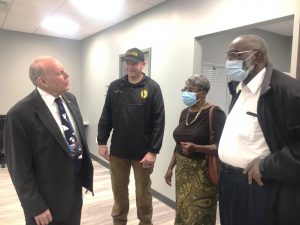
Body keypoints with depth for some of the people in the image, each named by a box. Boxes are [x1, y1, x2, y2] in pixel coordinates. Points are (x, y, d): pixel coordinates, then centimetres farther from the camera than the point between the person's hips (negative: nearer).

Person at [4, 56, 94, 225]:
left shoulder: (70, 98, -1)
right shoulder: (21, 114, -22)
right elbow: (19, 167, -17)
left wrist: (85, 175, 11)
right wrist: (36, 207, -13)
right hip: (47, 200, -6)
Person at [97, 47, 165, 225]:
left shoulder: (152, 88, -6)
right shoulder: (115, 87, 3)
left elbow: (159, 122, -9)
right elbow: (106, 117, 6)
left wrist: (153, 151, -13)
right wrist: (102, 142, 2)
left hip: (143, 152, -2)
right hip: (118, 150, 3)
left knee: (143, 193, 12)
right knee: (119, 190, 17)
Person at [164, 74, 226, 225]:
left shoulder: (214, 113, -13)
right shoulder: (185, 113, 8)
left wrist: (196, 148, -32)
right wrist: (170, 167, 13)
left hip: (203, 173, -6)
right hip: (182, 171, 6)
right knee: (182, 212, 14)